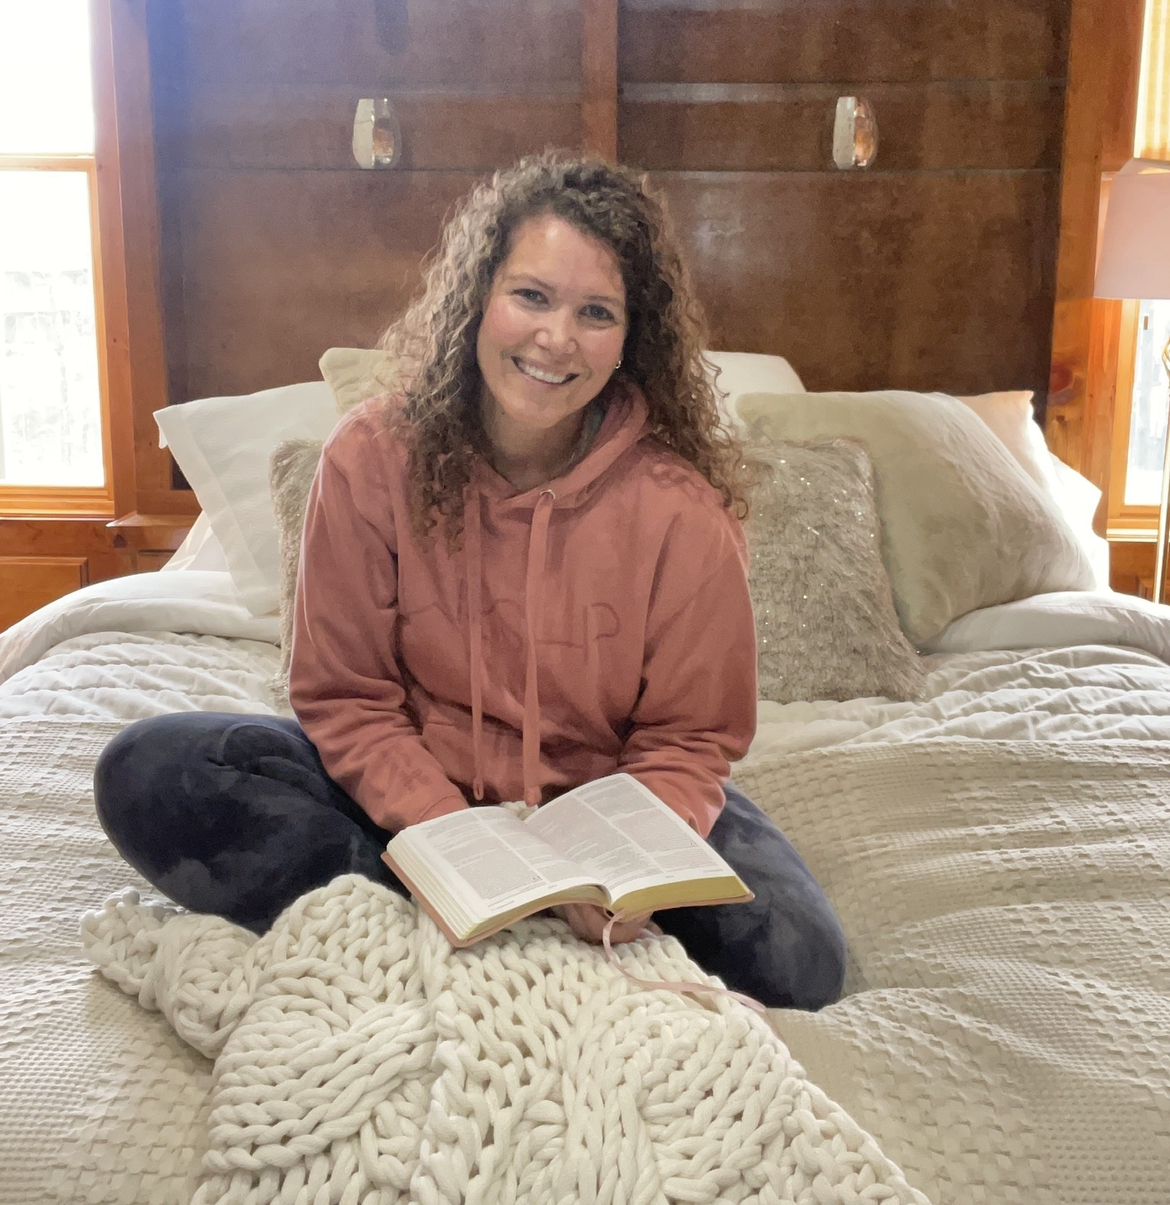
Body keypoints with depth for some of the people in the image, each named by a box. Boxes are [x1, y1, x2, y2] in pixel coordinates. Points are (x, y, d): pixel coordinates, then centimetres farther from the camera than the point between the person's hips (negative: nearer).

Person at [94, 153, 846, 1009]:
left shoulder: (680, 506, -16)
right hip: (412, 787, 1)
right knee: (146, 775, -18)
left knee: (796, 959, -26)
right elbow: (346, 696, -8)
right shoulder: (374, 458, -13)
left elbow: (688, 740, -9)